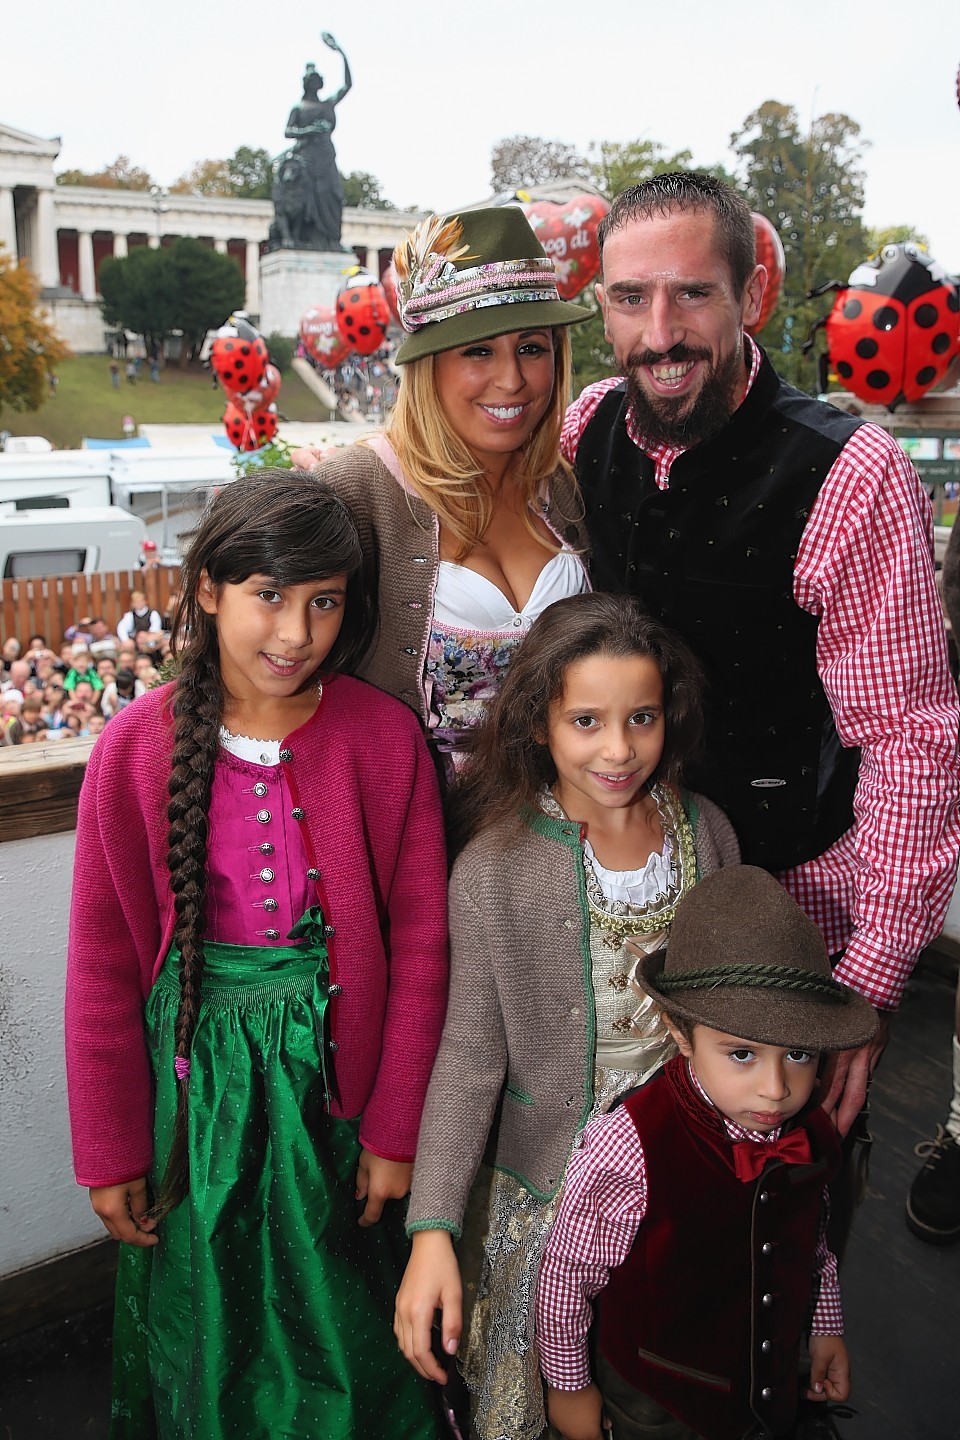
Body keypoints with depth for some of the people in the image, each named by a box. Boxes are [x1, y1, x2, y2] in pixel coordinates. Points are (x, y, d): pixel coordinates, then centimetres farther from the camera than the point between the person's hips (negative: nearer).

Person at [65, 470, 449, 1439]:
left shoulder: (385, 737, -11)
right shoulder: (138, 749, -10)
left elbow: (419, 942, -6)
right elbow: (103, 965, -3)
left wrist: (397, 1131, -4)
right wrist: (110, 1156, 1)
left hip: (337, 1067, 0)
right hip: (195, 1072, 1)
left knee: (341, 1318, 18)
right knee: (207, 1321, 20)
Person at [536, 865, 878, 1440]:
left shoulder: (812, 1133, -17)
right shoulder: (628, 1152, -36)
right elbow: (566, 1273, -20)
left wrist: (828, 1328, 17)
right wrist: (568, 1385, -7)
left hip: (768, 1383, 5)